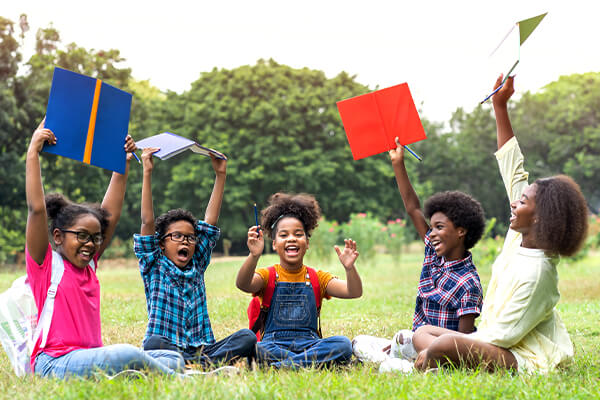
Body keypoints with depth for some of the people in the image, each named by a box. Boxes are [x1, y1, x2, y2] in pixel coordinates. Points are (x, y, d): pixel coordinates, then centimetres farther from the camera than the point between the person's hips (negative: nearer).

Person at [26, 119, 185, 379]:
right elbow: (37, 208, -11)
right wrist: (33, 152, -11)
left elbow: (111, 214, 22)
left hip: (91, 360, 8)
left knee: (173, 359, -7)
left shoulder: (88, 264, 18)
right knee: (128, 354, -34)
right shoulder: (46, 263, 0)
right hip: (55, 364, -8)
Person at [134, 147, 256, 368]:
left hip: (202, 348, 4)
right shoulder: (154, 268, 8)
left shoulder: (197, 267, 17)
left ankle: (204, 363, -37)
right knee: (154, 343, -37)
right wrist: (147, 173, -7)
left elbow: (210, 221, 15)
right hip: (167, 348, -3)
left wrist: (220, 175, 12)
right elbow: (148, 221, -2)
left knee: (247, 337, -21)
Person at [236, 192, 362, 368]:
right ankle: (314, 362, -27)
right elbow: (243, 284, -16)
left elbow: (354, 292, 0)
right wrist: (254, 256, -35)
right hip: (274, 345, -2)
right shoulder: (267, 275, 7)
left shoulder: (318, 278, 14)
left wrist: (349, 268, -21)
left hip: (309, 344, 2)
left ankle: (281, 366, -29)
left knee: (343, 344, -28)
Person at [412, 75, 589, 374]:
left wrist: (434, 352, -18)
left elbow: (503, 334, -22)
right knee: (422, 333, 4)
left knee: (443, 344, -34)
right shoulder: (520, 238, 1)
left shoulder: (536, 271, -24)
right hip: (496, 344, 11)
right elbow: (513, 170, 7)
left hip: (523, 360, -10)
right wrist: (500, 106, 8)